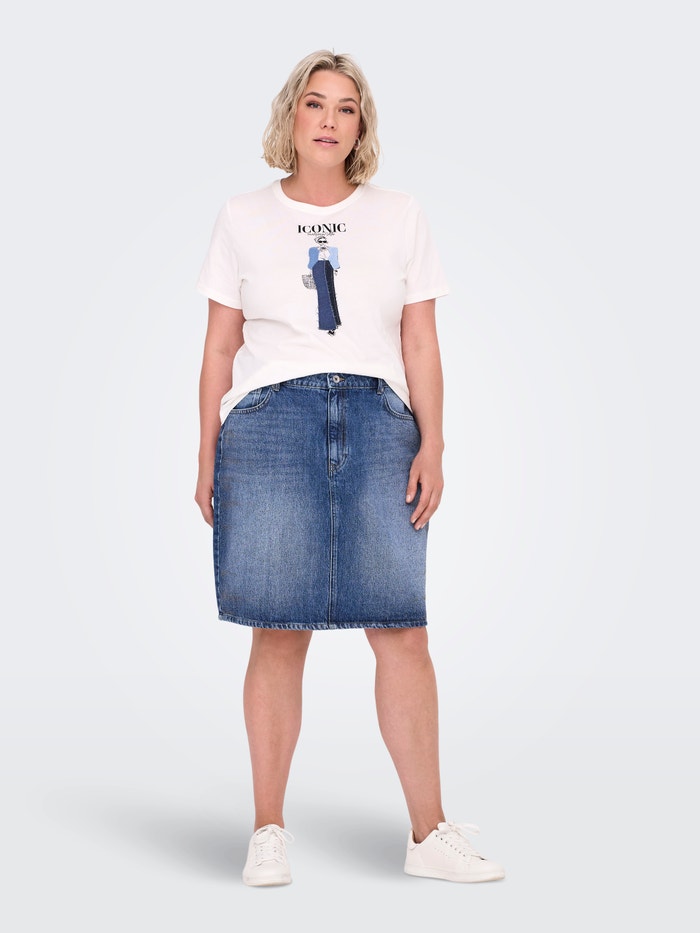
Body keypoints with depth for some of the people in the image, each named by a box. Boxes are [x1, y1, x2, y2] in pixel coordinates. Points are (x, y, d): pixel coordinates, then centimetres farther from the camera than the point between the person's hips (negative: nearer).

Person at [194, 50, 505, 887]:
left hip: (377, 420, 1)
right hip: (270, 420, -1)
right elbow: (219, 348, 11)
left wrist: (431, 444, -1)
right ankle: (267, 833, 7)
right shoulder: (243, 219, 12)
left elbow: (421, 346, 10)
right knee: (279, 634, -3)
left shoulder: (400, 218, 14)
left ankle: (429, 834, 4)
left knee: (403, 630, -4)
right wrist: (206, 457, 4)